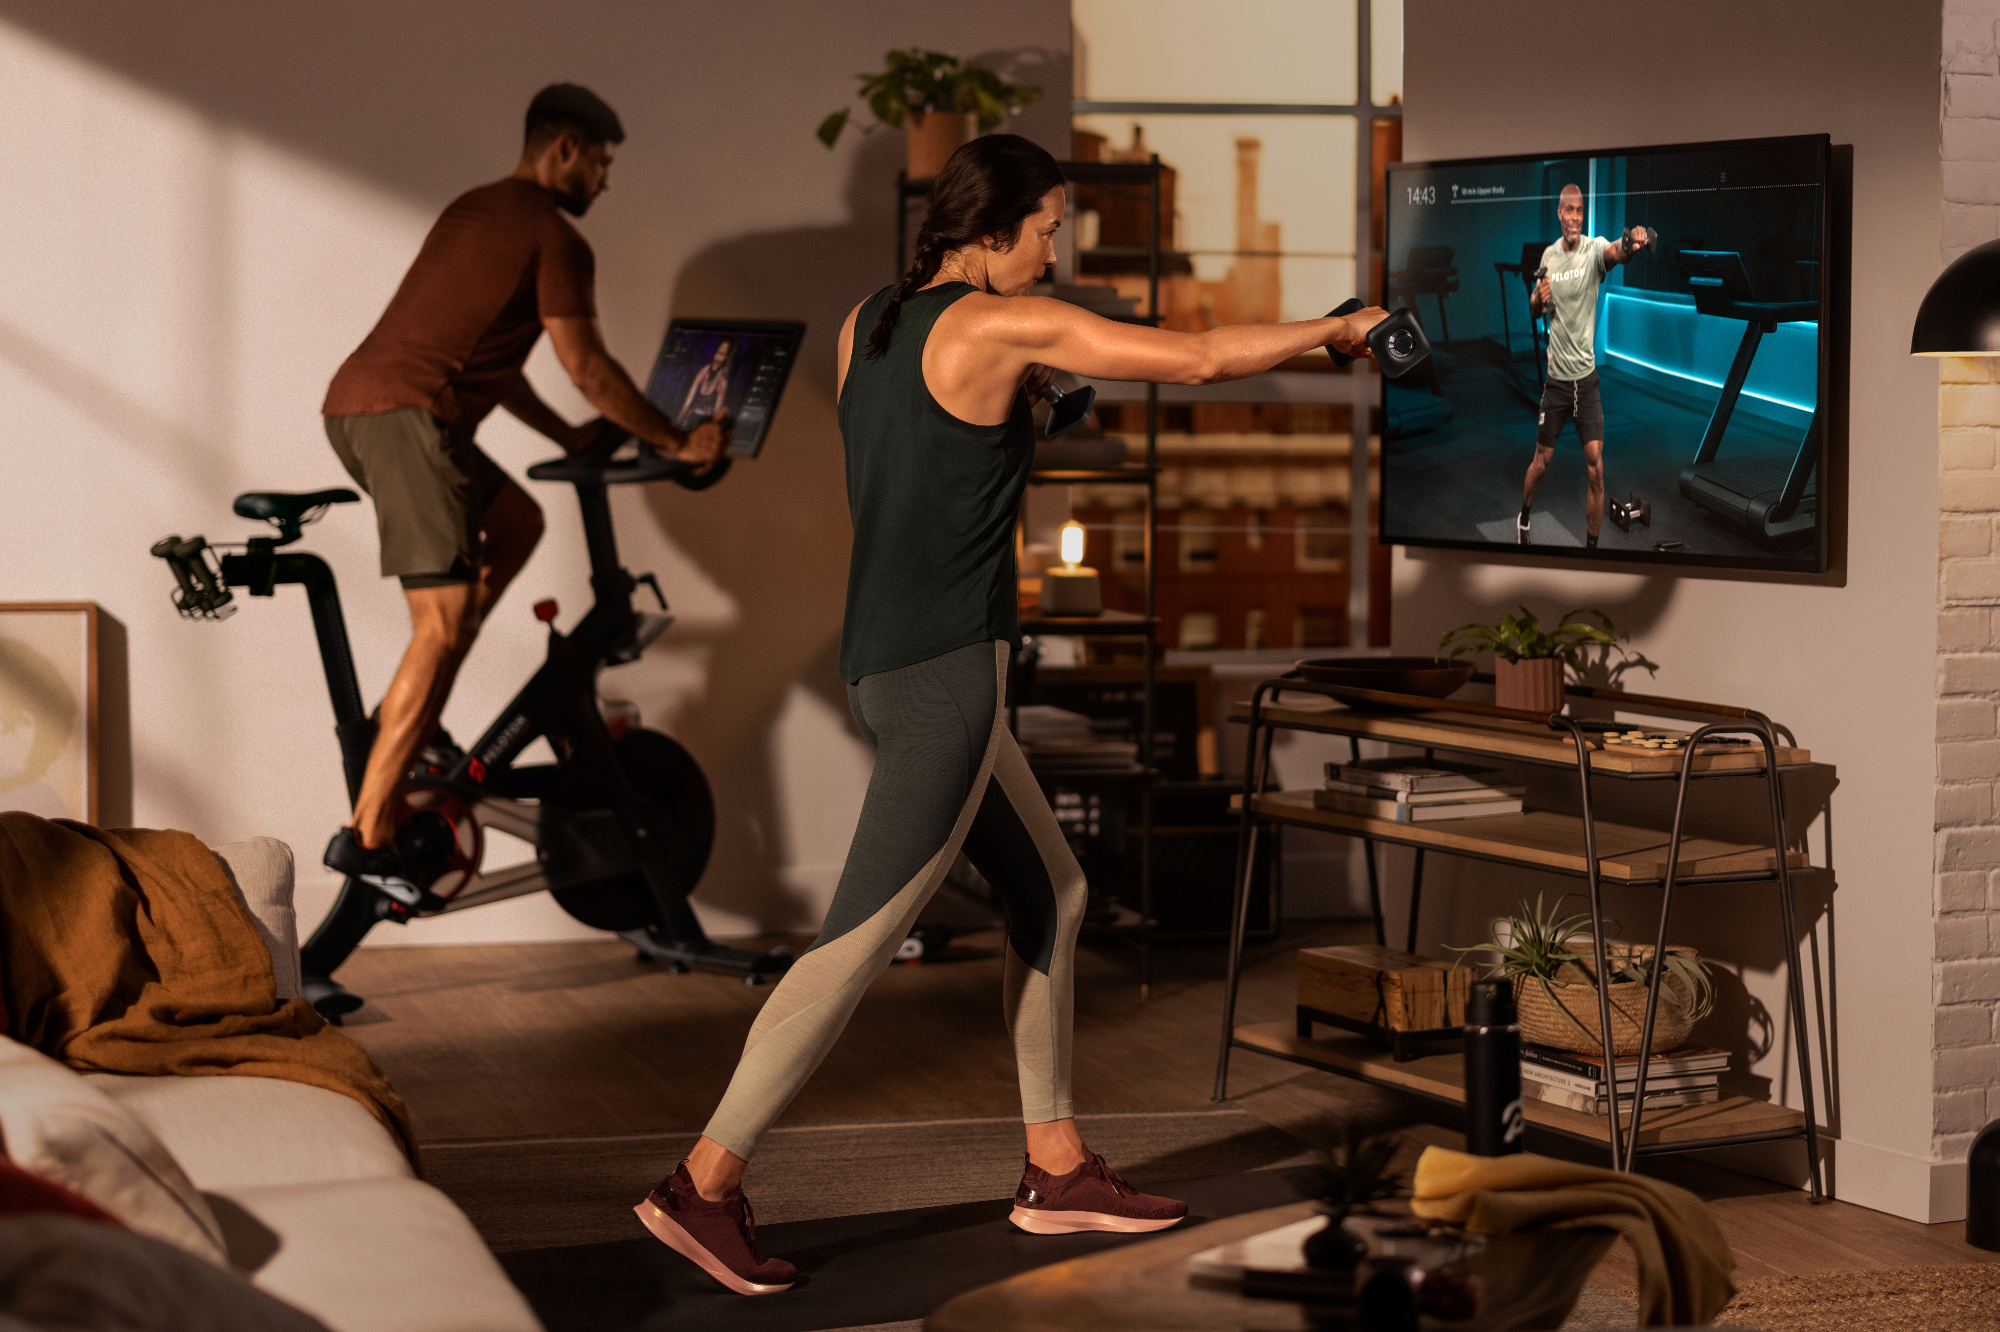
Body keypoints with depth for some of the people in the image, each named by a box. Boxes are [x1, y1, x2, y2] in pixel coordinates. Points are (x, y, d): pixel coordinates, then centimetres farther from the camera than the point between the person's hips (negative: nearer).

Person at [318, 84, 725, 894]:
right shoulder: (554, 237, -3)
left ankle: (409, 717, 14)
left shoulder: (472, 212, 26)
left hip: (352, 404, 10)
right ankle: (368, 834, -19)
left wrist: (568, 437, 34)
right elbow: (588, 369, -3)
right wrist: (678, 444, 7)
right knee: (443, 622, -12)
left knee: (516, 522, 24)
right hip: (405, 414, -10)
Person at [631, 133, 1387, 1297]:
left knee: (1054, 898, 17)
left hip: (893, 663, 9)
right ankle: (706, 1184, -2)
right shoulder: (1003, 324, -12)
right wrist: (1334, 330, 4)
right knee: (860, 942, -5)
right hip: (947, 674, -9)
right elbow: (1199, 360, -9)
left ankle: (1058, 1171, 23)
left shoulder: (867, 324, 10)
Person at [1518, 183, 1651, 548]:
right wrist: (1538, 300, -9)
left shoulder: (1594, 248, -9)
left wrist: (1631, 243, -59)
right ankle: (1523, 516, 37)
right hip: (1556, 376, 2)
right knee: (1542, 459, 11)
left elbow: (1615, 252, -36)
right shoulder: (1548, 255, 3)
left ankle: (1592, 545, 0)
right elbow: (1534, 311, 15)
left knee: (1595, 463, -10)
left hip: (1587, 374, -2)